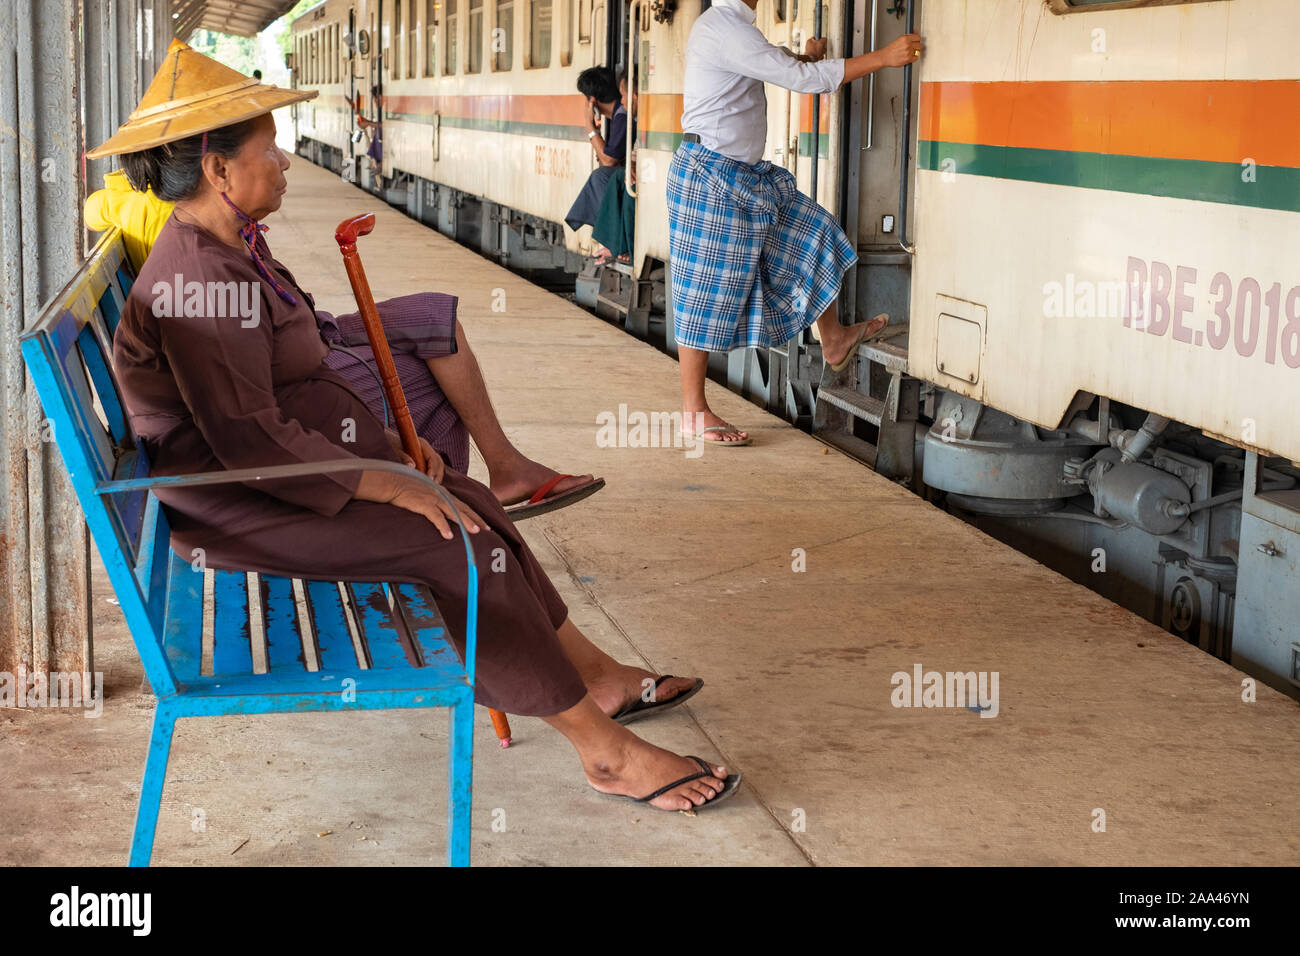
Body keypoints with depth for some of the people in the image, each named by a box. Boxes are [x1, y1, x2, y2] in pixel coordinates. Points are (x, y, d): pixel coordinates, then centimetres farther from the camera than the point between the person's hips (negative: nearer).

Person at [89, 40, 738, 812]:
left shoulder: (229, 250, 11)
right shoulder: (199, 284, -24)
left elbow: (298, 377, 17)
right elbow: (251, 443, -28)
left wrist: (387, 443, 6)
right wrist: (386, 486, -22)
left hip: (291, 461, 11)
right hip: (241, 505, -11)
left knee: (469, 505, 6)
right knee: (461, 545, -16)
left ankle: (594, 673, 13)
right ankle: (604, 750, -10)